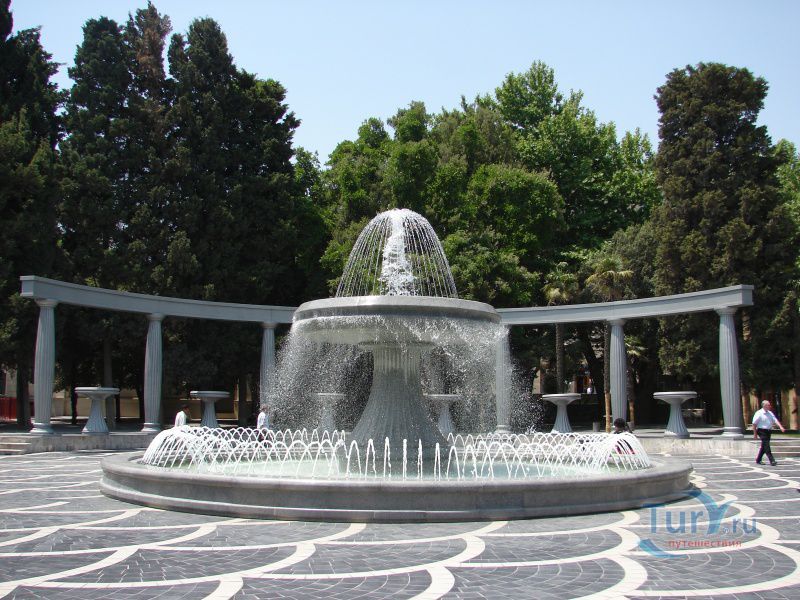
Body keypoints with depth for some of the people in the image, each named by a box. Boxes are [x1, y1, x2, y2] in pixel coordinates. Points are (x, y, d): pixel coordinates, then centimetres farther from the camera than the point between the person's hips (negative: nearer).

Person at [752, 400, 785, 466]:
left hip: (768, 431, 8)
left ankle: (758, 460, 22)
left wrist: (781, 427, -14)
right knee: (766, 445, -12)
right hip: (762, 431, -8)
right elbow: (754, 424, -9)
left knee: (764, 446, 11)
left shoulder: (770, 413, 12)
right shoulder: (759, 413, -10)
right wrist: (755, 433, -10)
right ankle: (772, 460, -14)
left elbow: (775, 420, 4)